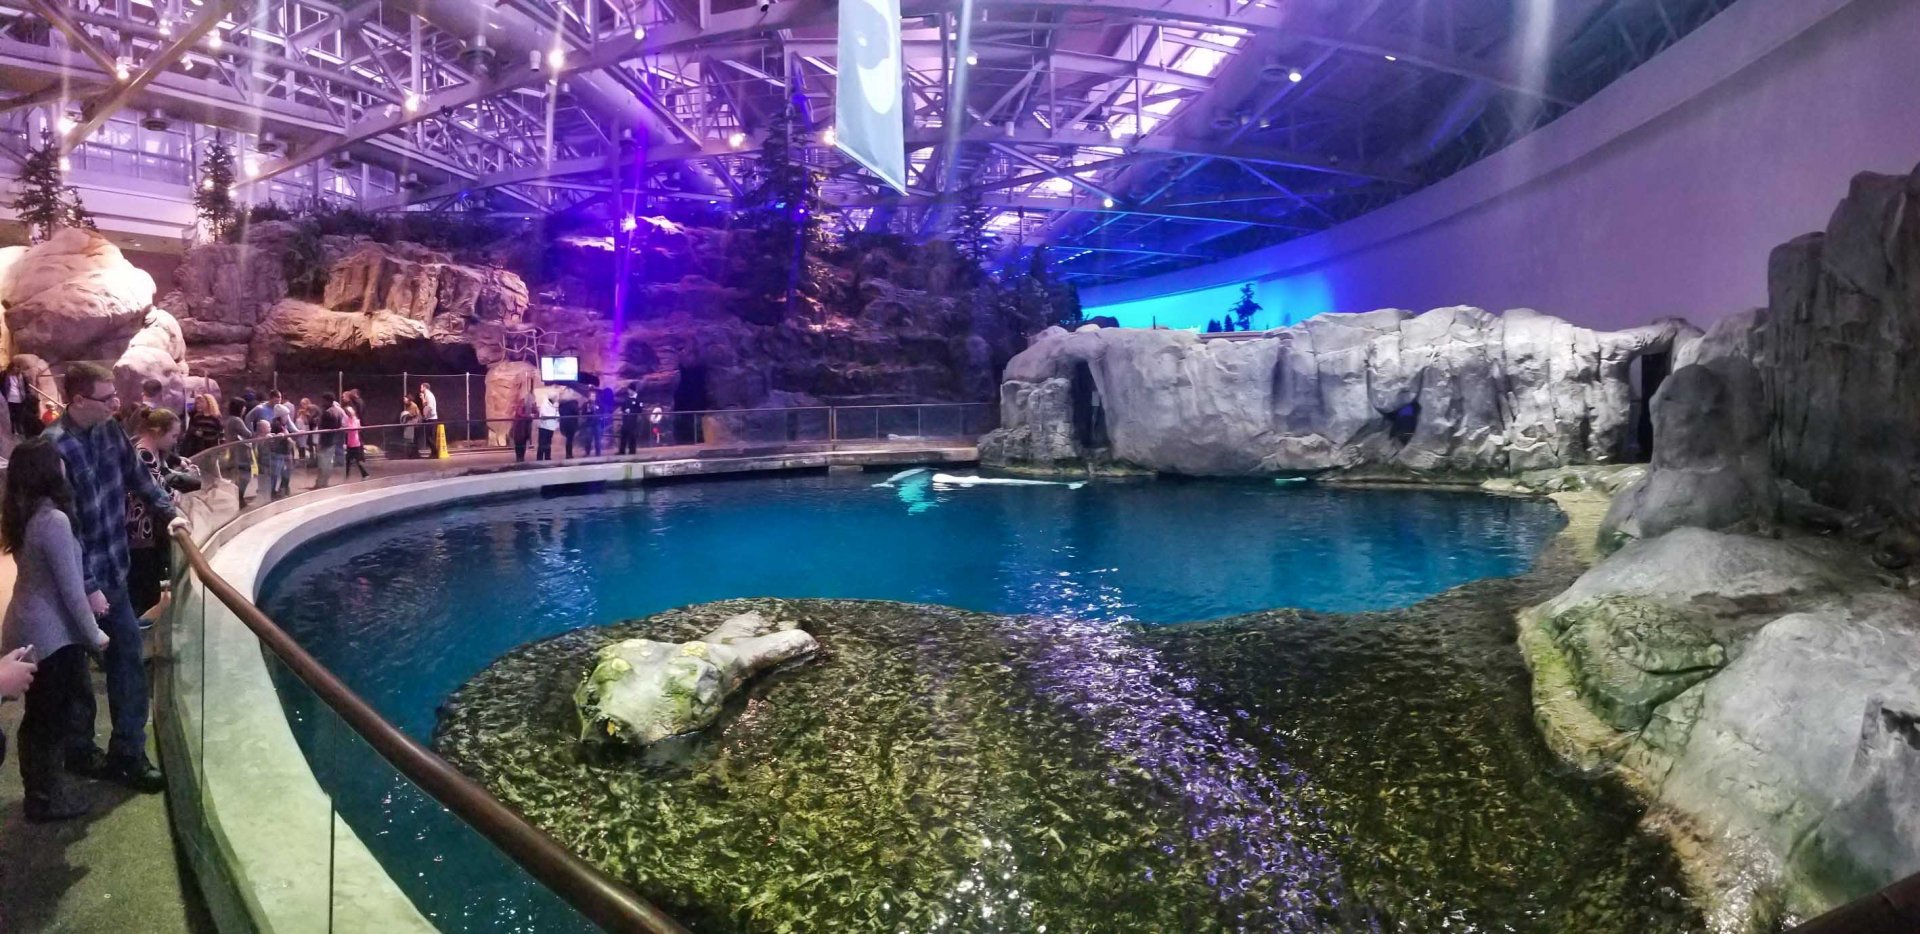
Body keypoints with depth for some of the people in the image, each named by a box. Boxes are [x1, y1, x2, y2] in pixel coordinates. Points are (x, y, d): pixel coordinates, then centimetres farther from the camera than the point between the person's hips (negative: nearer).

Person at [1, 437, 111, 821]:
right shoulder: (53, 520, -22)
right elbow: (70, 590, -18)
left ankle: (41, 788, 32)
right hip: (50, 634, -8)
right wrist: (93, 634, -9)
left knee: (40, 715, 19)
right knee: (54, 717, 6)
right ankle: (46, 798, 18)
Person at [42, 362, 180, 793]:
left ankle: (128, 753, 18)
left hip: (113, 573, 7)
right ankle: (80, 752, 30)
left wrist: (169, 512, 10)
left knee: (128, 657, 10)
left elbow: (138, 477, 19)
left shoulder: (109, 432, 0)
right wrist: (86, 588, -21)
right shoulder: (55, 447, -24)